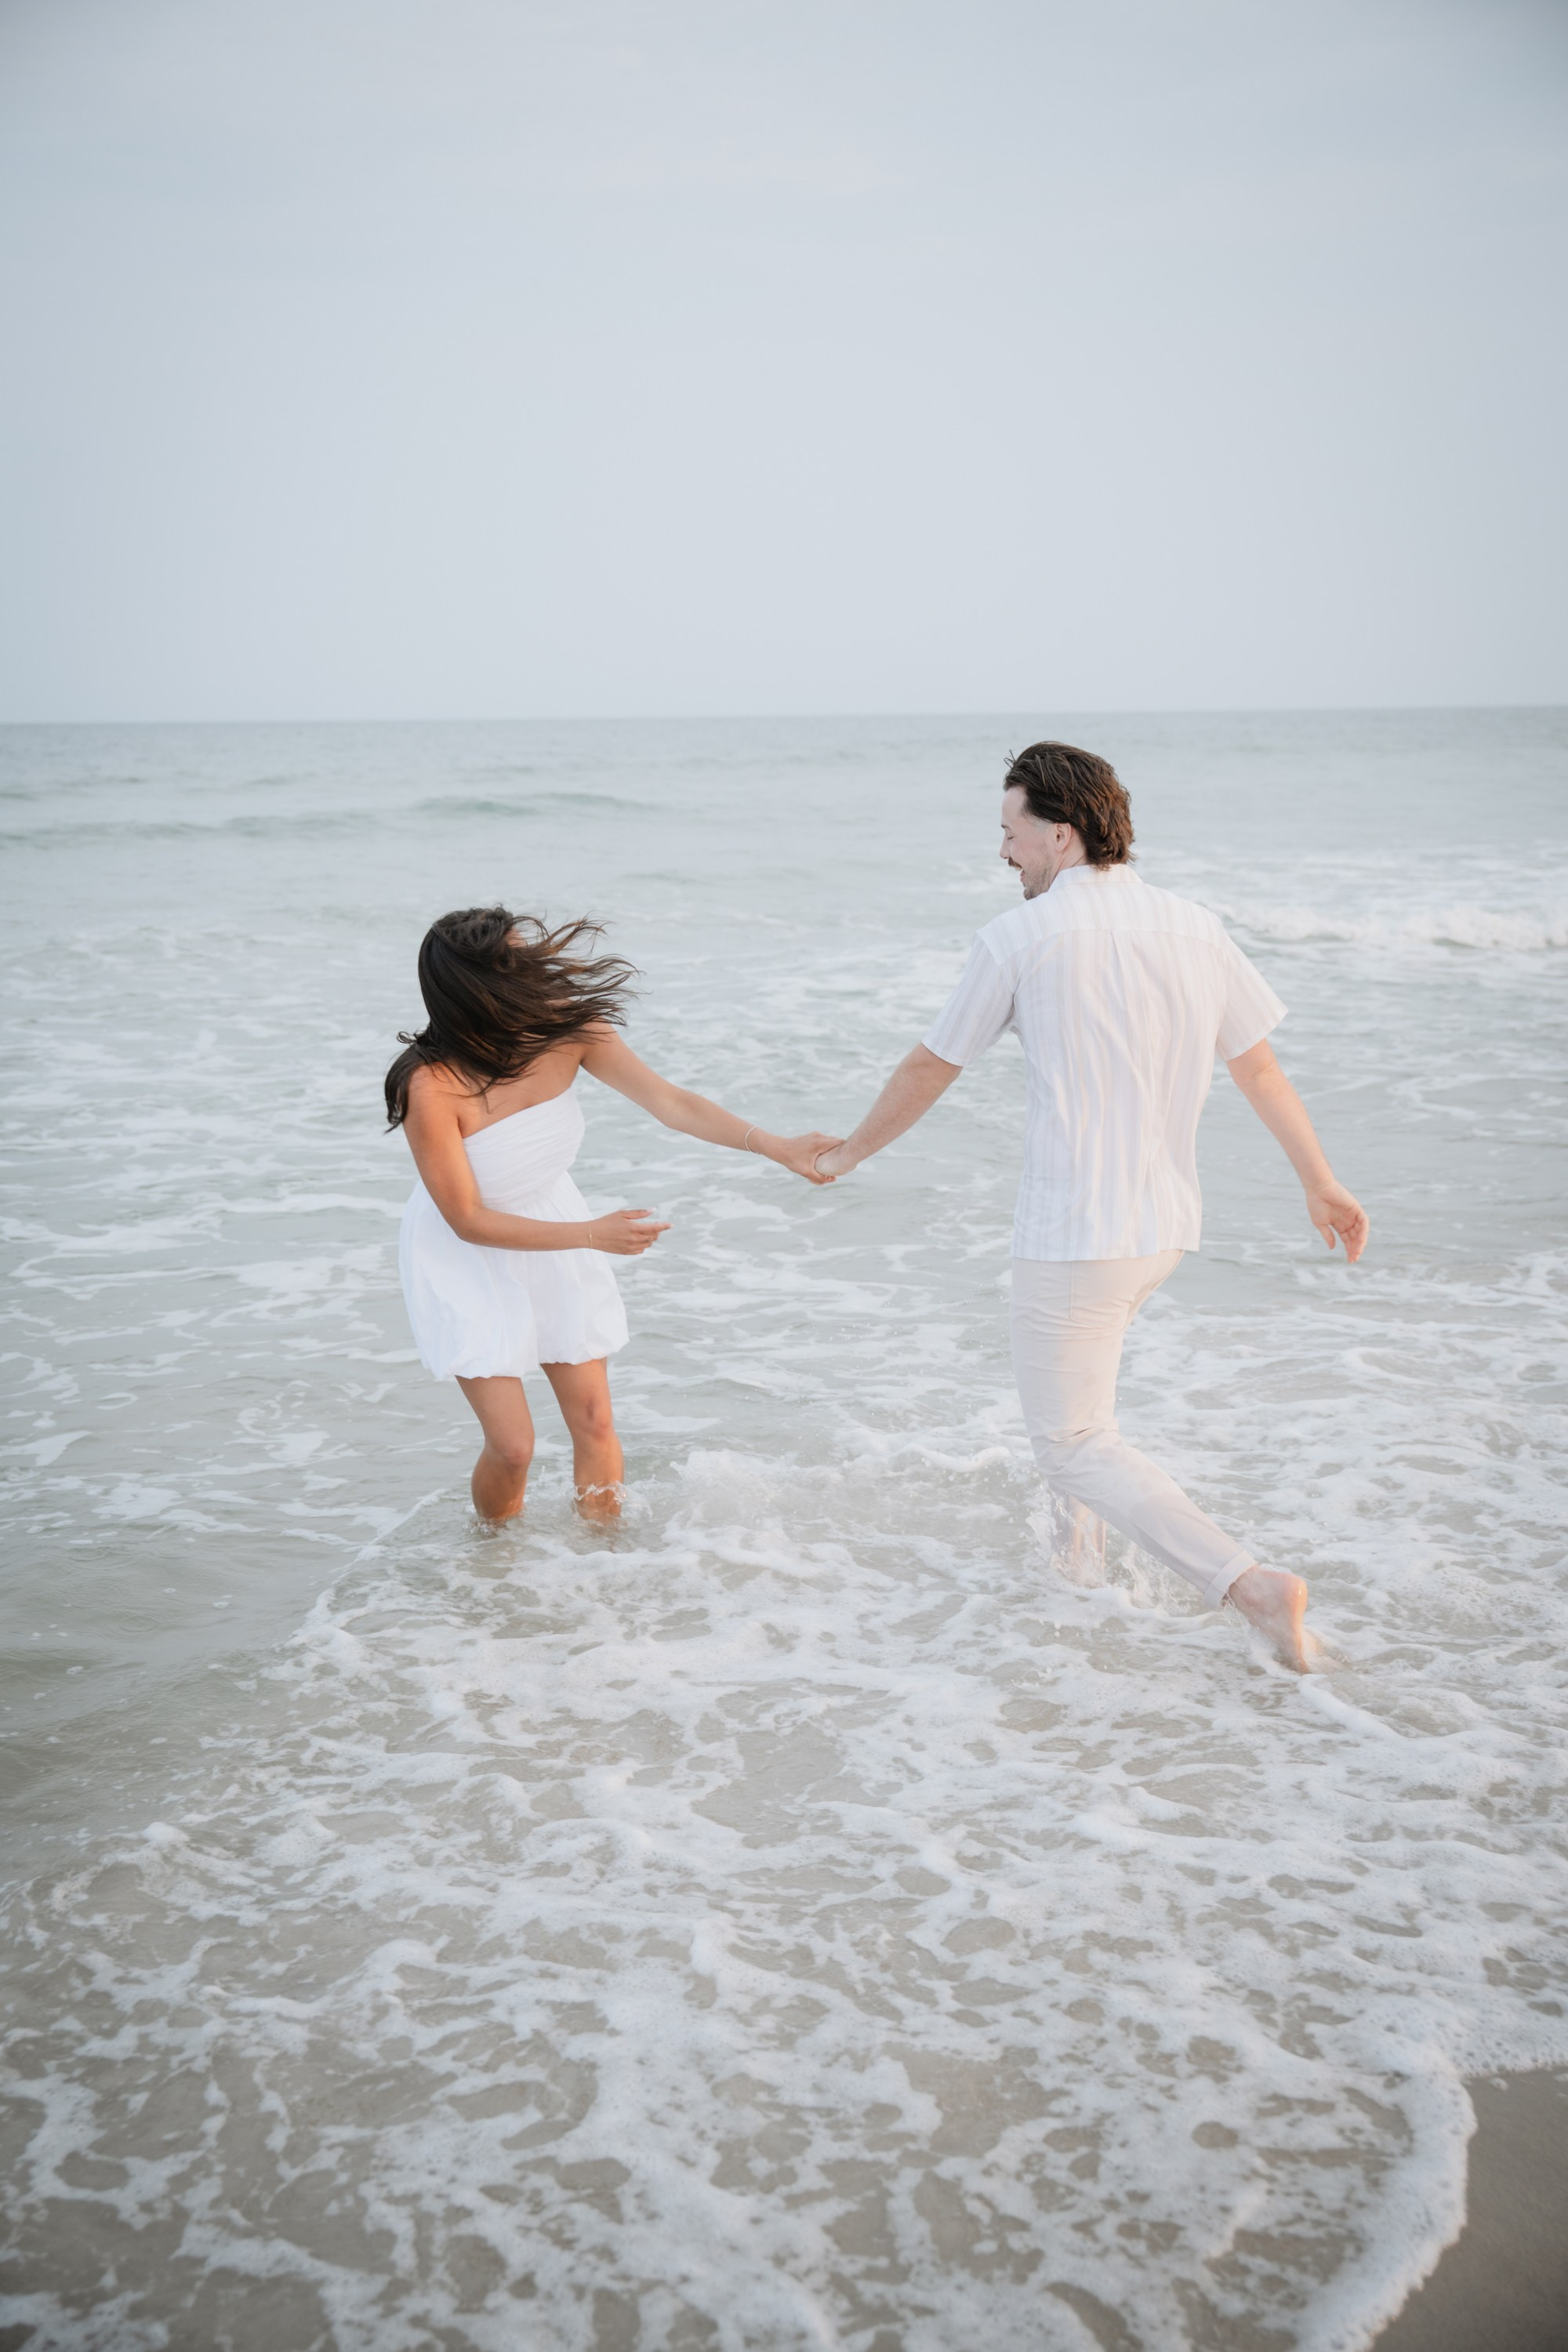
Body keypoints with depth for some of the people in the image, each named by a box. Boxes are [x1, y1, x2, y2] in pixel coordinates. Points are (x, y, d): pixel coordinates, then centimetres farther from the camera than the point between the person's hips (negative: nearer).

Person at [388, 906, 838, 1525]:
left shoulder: (567, 1029, -20)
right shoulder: (433, 1086, -33)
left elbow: (670, 1102, -14)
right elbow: (469, 1221, -25)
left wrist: (775, 1145, -23)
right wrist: (593, 1235, -28)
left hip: (551, 1227, 5)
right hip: (465, 1258, -5)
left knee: (593, 1421, 8)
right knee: (512, 1445, -5)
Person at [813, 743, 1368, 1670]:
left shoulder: (1020, 938, -10)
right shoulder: (1198, 930, 4)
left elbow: (929, 1070, 1)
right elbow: (1261, 1069, 14)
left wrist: (847, 1154, 18)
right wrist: (1322, 1183, 27)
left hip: (1074, 1229, -7)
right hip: (1166, 1224, 7)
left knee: (1074, 1444, 3)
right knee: (1079, 1376, 32)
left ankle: (1252, 1583, -10)